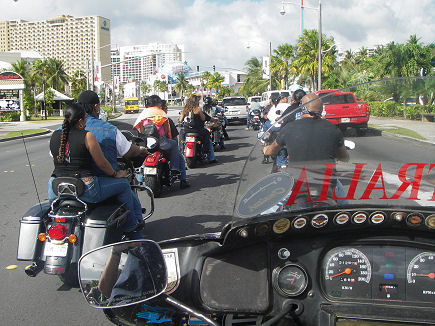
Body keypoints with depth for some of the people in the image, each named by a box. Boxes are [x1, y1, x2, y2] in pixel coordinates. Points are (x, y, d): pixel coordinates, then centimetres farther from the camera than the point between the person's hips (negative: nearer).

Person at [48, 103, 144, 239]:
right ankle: (131, 228, 23)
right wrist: (116, 174, 11)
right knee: (123, 184, 12)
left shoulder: (55, 136, 6)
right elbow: (102, 164, -7)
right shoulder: (86, 136, -12)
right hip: (85, 191, -6)